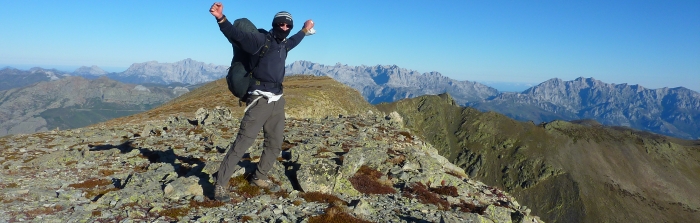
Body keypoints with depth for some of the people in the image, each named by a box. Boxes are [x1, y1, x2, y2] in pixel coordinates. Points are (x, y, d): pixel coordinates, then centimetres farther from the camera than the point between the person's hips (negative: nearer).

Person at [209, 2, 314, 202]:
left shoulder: (284, 45, 16)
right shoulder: (260, 40, -6)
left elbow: (294, 41, 41)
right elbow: (236, 35, -21)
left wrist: (305, 29, 55)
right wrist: (221, 18, -39)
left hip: (278, 101, 8)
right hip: (260, 101, -8)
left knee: (275, 144, 13)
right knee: (242, 143, -11)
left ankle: (259, 178, 30)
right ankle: (221, 185, -3)